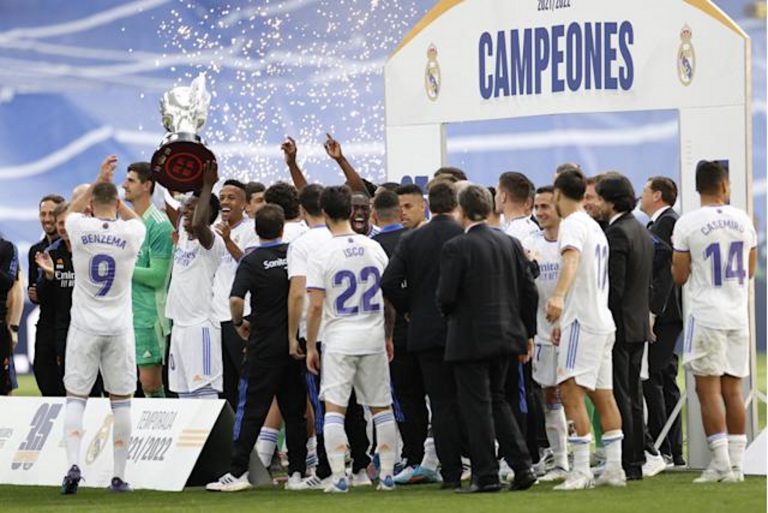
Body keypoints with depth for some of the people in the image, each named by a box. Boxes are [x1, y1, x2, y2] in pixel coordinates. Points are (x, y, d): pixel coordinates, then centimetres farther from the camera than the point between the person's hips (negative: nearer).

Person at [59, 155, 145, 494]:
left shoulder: (80, 228, -9)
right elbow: (134, 218, 19)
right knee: (121, 400, 8)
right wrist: (111, 189, 20)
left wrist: (98, 182, 20)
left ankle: (73, 464, -14)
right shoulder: (130, 233, -7)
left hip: (84, 326, -1)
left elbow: (72, 209, 17)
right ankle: (119, 476, 8)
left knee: (75, 397, 5)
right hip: (119, 327, 1)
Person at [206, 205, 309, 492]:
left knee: (251, 409, -2)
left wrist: (239, 323, -1)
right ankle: (297, 472, 7)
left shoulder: (251, 261, -8)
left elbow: (236, 299, -19)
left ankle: (237, 472, -5)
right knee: (294, 410, 8)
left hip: (264, 346, -3)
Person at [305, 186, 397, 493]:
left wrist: (310, 346, -1)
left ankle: (338, 477, -8)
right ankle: (387, 474, 10)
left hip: (338, 340, -4)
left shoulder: (323, 256, -8)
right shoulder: (374, 249, 4)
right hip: (373, 337, 4)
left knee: (334, 408, -1)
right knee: (381, 407, 10)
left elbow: (316, 306, -10)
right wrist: (388, 336, 20)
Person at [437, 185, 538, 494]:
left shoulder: (456, 248, -14)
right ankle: (521, 466, 11)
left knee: (477, 407, 1)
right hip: (506, 336, 6)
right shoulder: (510, 244, 4)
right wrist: (527, 331, 15)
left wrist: (450, 315, 7)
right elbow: (529, 291, 7)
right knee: (497, 400, 18)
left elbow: (446, 296, -15)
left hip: (471, 338, -6)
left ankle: (486, 476, 2)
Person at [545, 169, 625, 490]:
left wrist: (559, 296, -46)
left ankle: (581, 471, -21)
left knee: (571, 391, -14)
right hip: (602, 319, 10)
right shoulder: (595, 227, 21)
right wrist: (564, 323, 36)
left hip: (583, 320, -10)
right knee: (603, 395, 12)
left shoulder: (572, 224, -9)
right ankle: (614, 468, 13)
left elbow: (571, 259, -30)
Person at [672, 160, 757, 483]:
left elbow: (680, 277, -3)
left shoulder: (687, 224, -8)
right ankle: (736, 463, 8)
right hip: (738, 316, 4)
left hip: (706, 317, -4)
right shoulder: (743, 220, 5)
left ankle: (721, 465, -8)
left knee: (708, 389, -2)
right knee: (733, 390, 9)